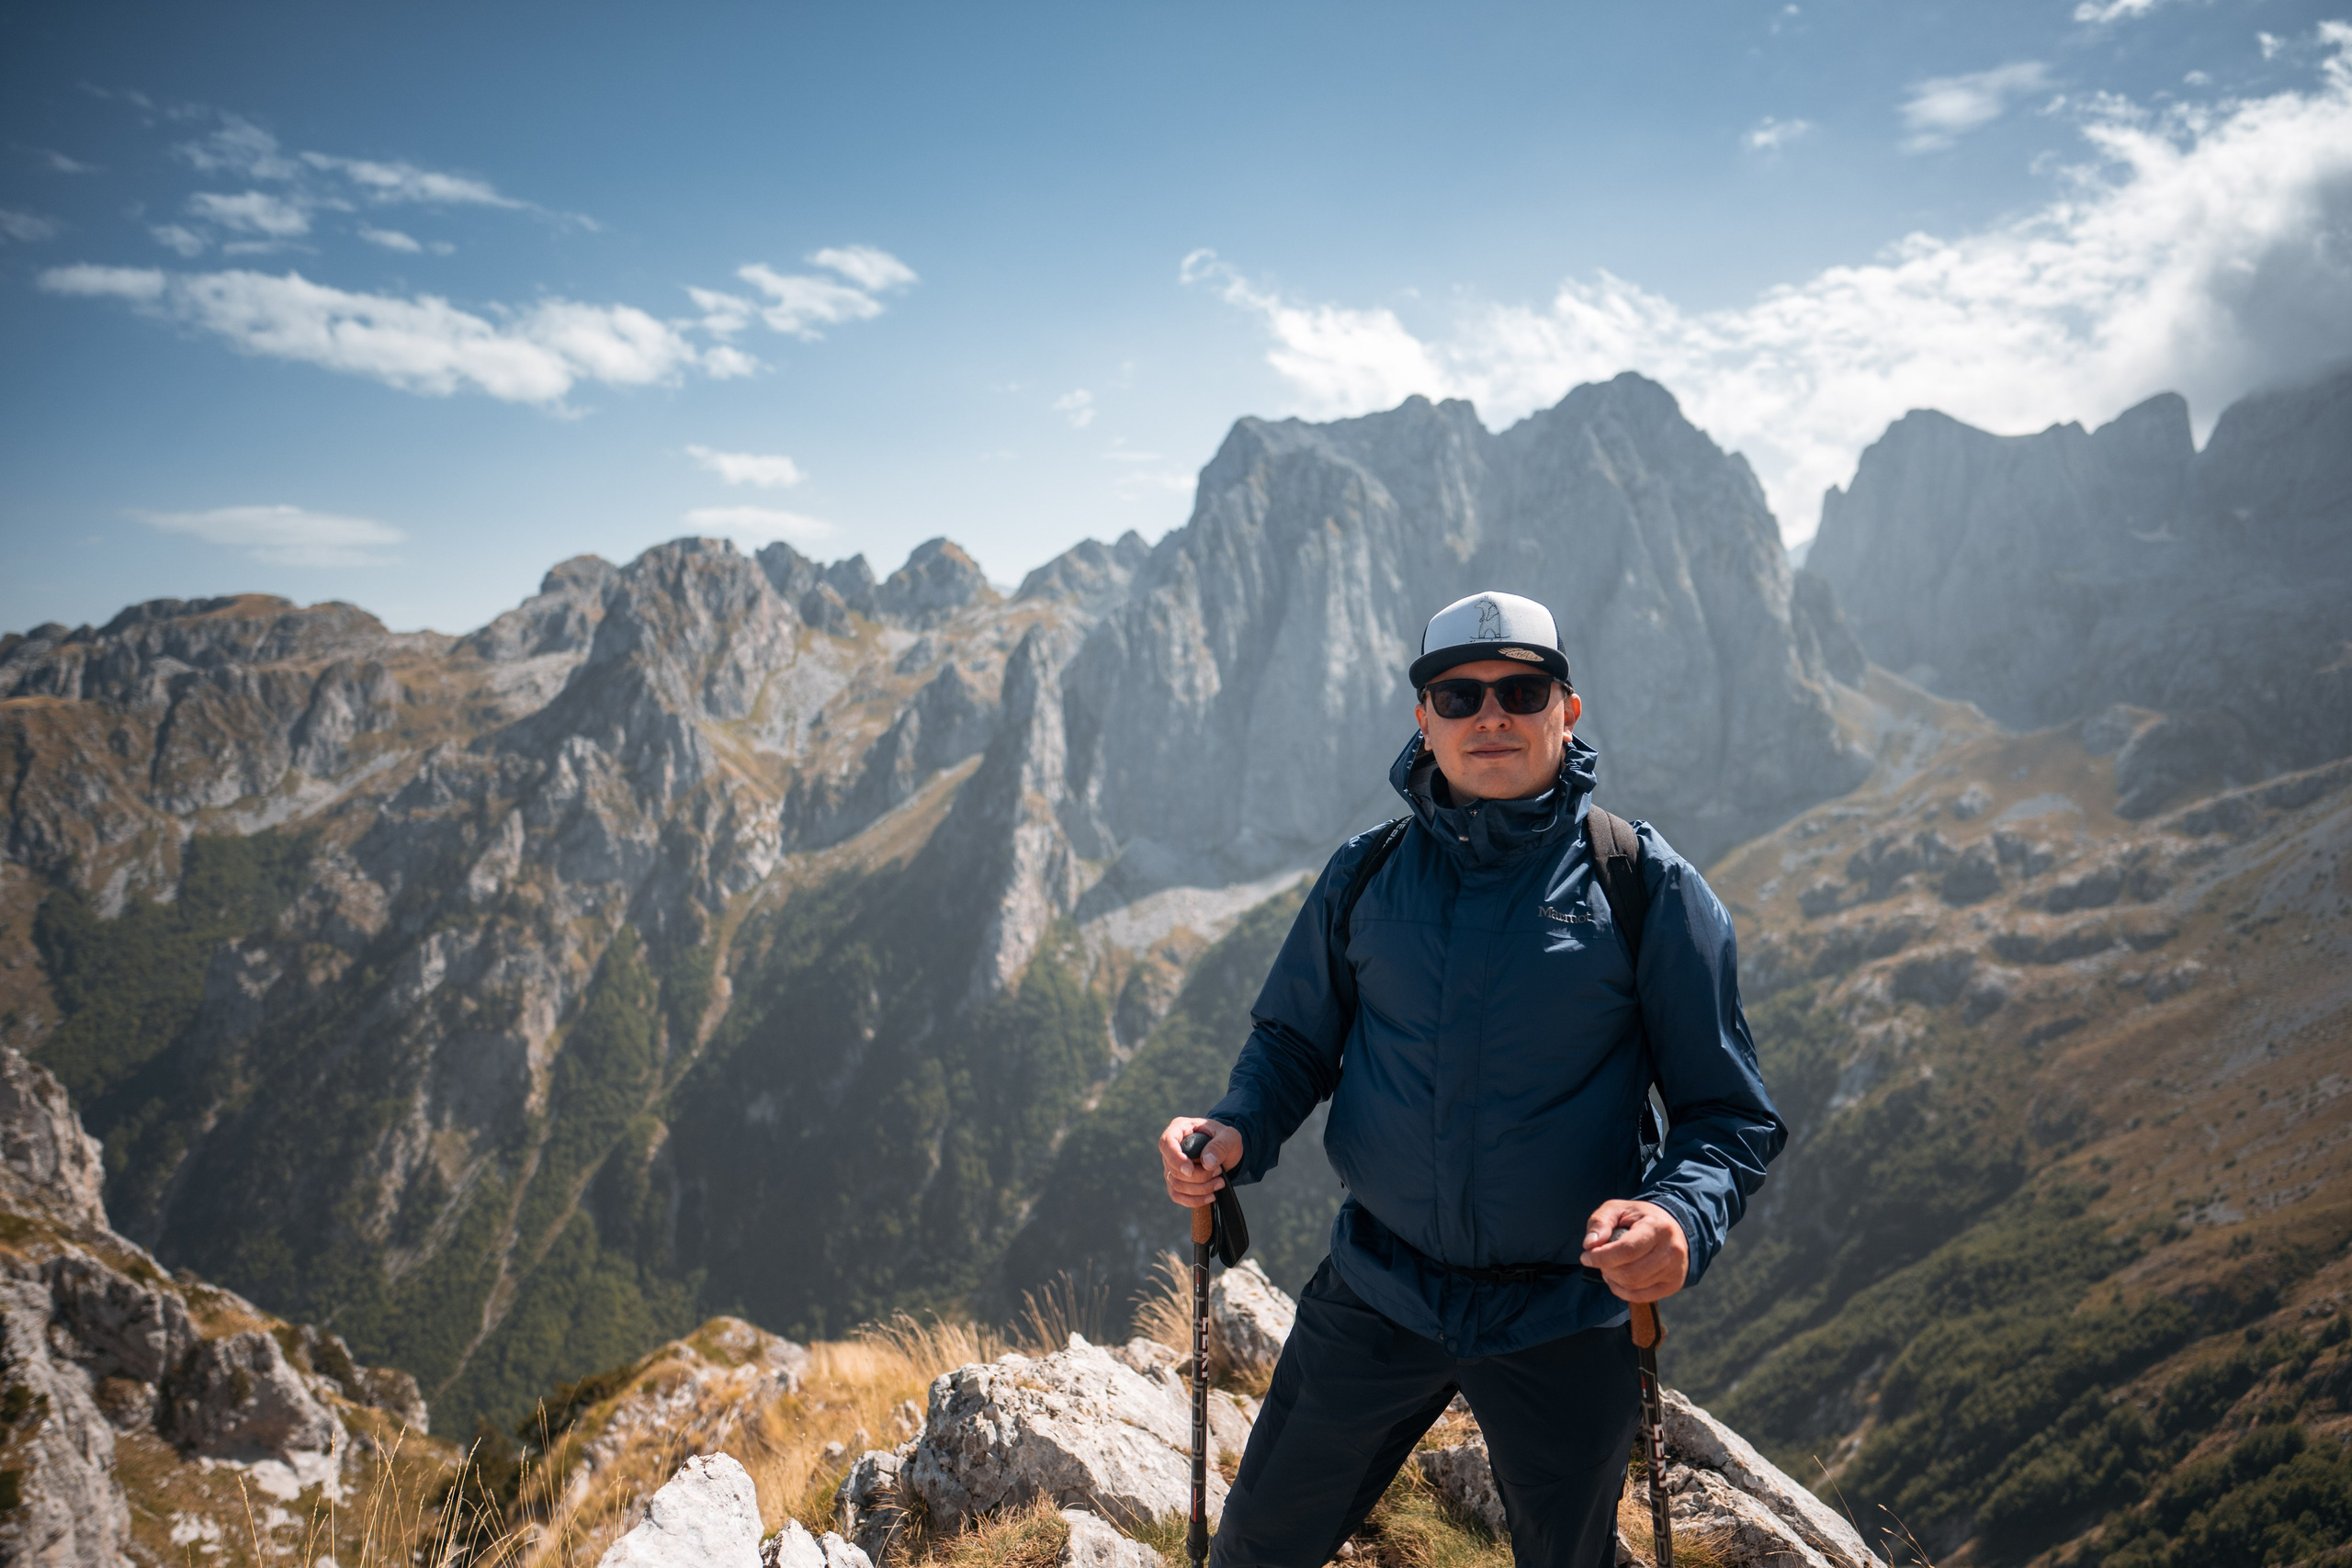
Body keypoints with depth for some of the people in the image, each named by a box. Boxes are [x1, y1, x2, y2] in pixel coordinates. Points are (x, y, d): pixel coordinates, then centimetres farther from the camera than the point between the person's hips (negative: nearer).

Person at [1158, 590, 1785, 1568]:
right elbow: (1294, 1043, 8)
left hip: (1562, 1327, -1)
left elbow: (1731, 1113, -8)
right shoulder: (1365, 876, -1)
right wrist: (1236, 1133, -13)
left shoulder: (1645, 884, -9)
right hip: (1374, 1298, 2)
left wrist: (1681, 1216, -29)